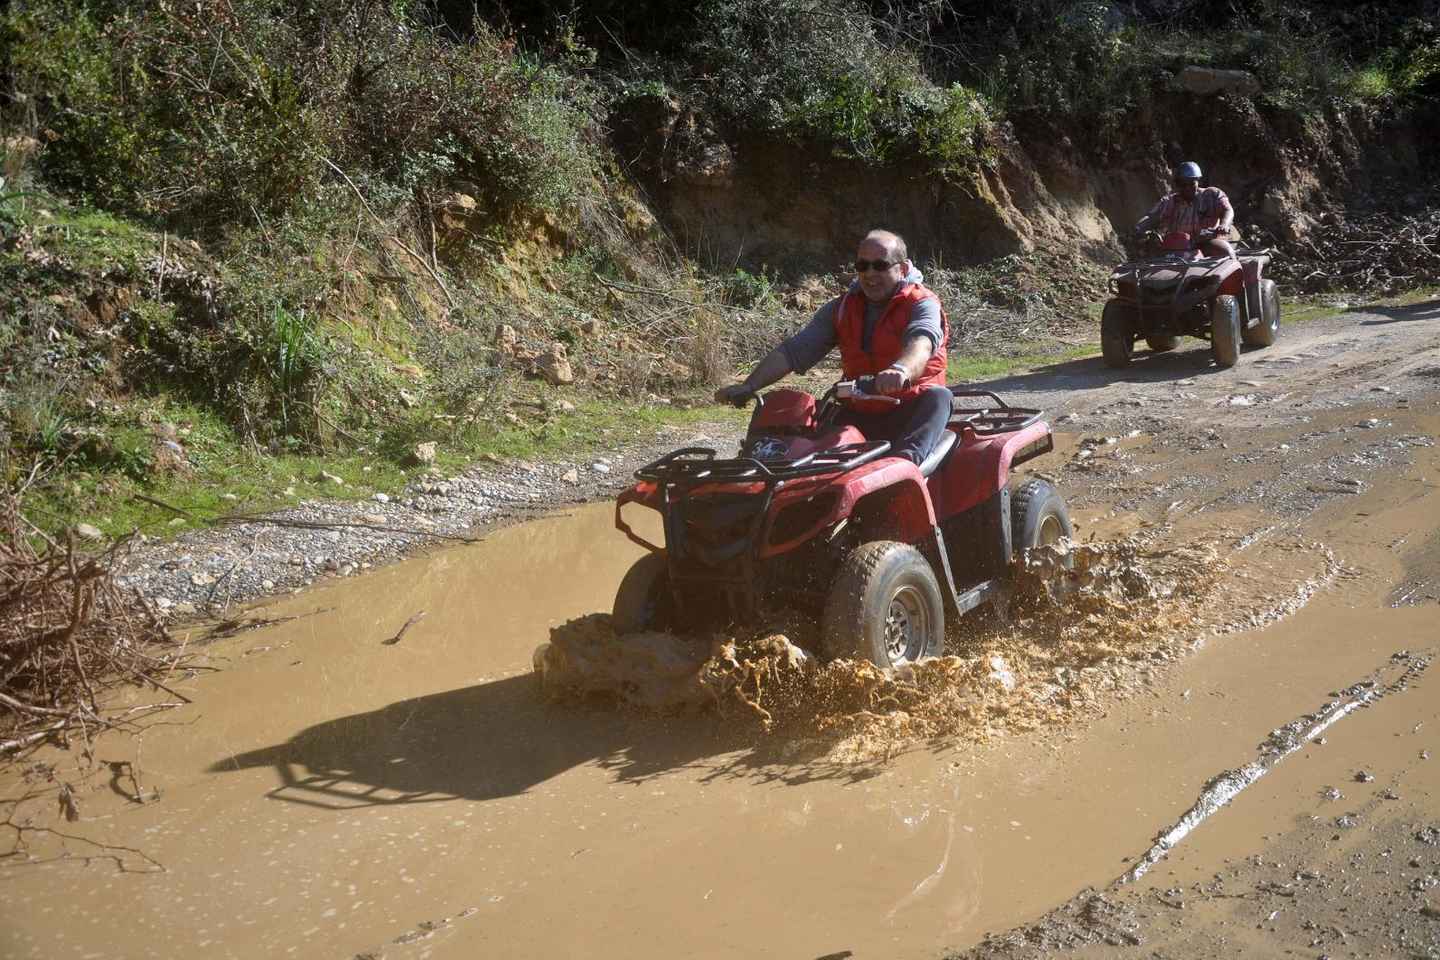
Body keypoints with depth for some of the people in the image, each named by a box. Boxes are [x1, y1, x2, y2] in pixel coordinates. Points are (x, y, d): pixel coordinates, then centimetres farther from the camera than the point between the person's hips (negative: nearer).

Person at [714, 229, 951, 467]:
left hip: (910, 415, -4)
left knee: (938, 397, -33)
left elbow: (922, 341, -31)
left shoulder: (922, 303, -6)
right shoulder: (841, 308, 8)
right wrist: (747, 386, -15)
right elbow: (794, 350, 0)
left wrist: (902, 369, -55)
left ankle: (906, 458, -52)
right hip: (860, 415, 4)